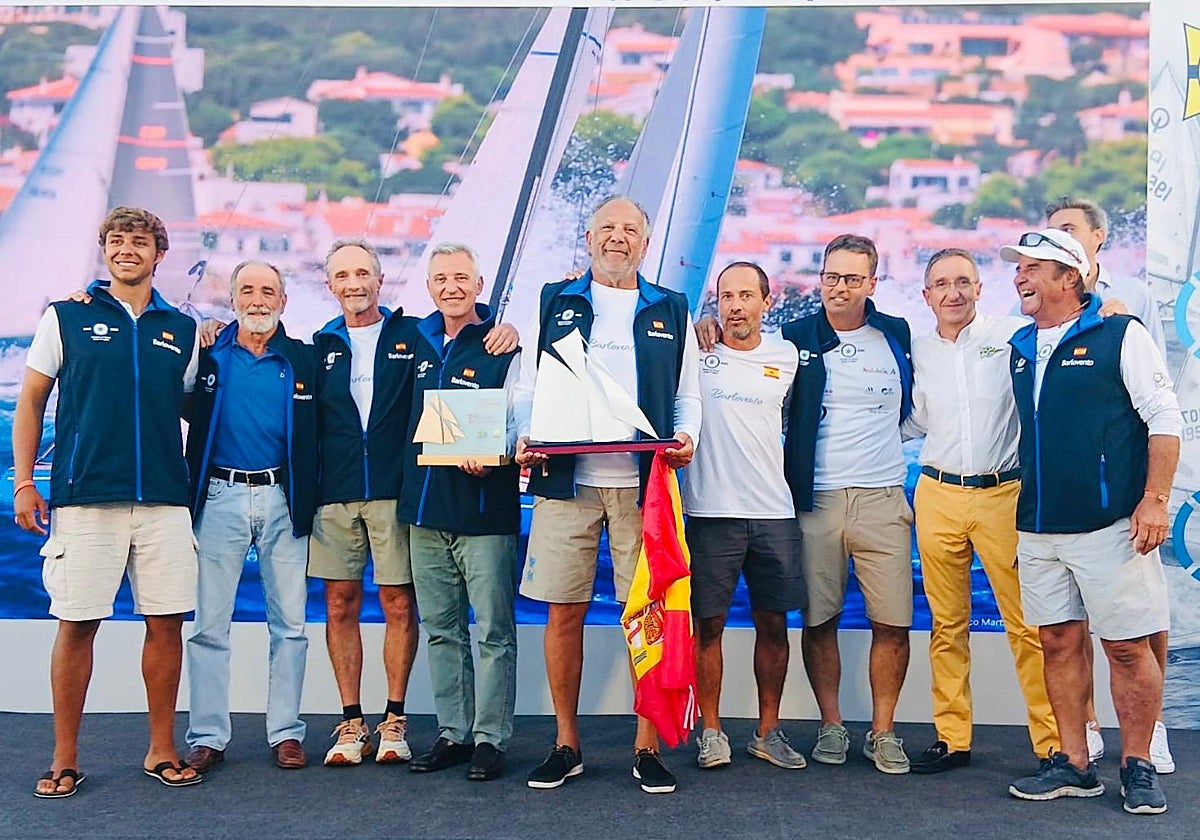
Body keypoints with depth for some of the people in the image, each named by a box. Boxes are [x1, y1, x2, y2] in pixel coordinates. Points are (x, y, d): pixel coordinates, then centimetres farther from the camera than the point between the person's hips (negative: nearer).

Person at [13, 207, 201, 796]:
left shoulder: (182, 329, 13)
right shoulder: (66, 317, 6)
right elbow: (31, 401, 8)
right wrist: (23, 483, 0)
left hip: (164, 499, 2)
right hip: (85, 498, -2)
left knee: (167, 621, 3)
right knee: (77, 624, 1)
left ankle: (162, 750, 16)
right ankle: (65, 759, 13)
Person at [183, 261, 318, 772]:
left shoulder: (303, 359, 5)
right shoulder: (209, 356, 5)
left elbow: (318, 434, 4)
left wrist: (308, 500, -3)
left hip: (282, 500, 0)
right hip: (220, 498, 0)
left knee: (289, 624, 5)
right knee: (209, 625, 3)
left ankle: (286, 733, 14)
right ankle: (208, 735, 12)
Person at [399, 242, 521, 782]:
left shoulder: (503, 348, -4)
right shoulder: (418, 341, 12)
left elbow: (518, 423, -9)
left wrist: (491, 457, -27)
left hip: (484, 508, -6)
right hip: (426, 509, 6)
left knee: (494, 630, 0)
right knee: (441, 630, 12)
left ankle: (490, 738, 9)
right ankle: (452, 733, 22)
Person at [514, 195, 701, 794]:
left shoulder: (671, 312, 14)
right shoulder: (554, 303, 13)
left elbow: (687, 394, 13)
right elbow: (527, 387, 11)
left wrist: (686, 436, -7)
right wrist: (525, 437, -7)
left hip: (643, 483, 0)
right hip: (565, 480, 0)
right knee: (563, 611, 3)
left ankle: (647, 746, 13)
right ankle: (566, 744, 16)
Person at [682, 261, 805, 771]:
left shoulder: (787, 357, 9)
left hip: (774, 513, 3)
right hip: (711, 512, -2)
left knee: (773, 623, 8)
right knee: (708, 623, 2)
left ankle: (768, 731, 21)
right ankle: (711, 731, 14)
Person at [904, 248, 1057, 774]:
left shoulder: (1012, 336, -1)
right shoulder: (915, 351, 10)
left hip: (1003, 493, -3)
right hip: (938, 496, 3)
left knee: (1027, 623, -2)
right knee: (947, 624, 8)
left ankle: (1053, 742, 7)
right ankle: (952, 739, 17)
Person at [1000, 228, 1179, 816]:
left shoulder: (1120, 335, -3)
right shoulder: (1020, 347, 13)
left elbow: (1164, 419, -6)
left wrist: (1154, 500, -13)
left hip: (1109, 524, -5)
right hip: (1038, 528, 6)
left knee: (1127, 648, 0)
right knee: (1058, 643, 9)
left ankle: (1138, 768, 14)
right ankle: (1074, 765, 19)